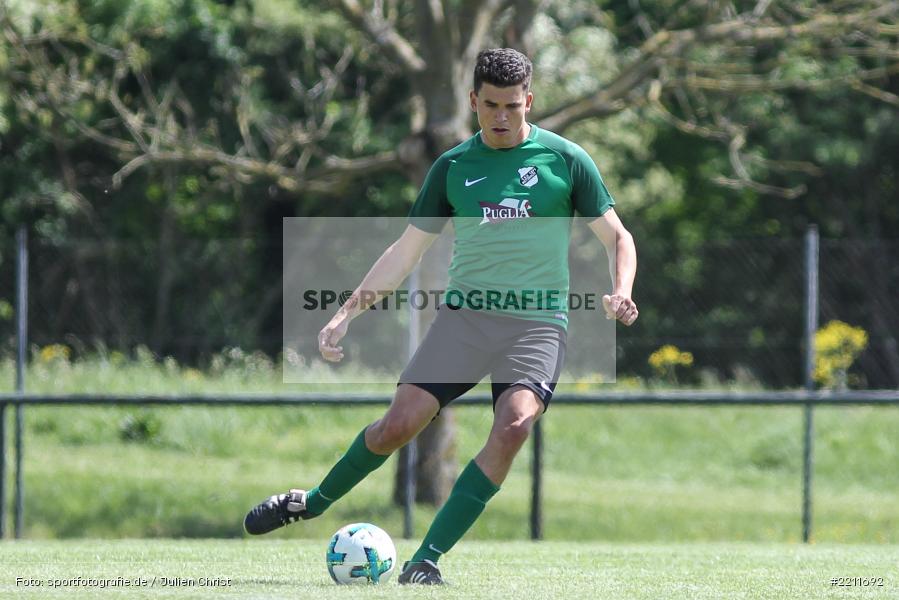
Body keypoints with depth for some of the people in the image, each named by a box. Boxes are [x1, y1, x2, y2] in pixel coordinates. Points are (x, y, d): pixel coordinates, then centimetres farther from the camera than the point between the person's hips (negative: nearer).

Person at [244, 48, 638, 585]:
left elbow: (617, 237, 5)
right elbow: (406, 253, 14)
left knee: (514, 426, -27)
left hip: (538, 323, -2)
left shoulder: (566, 160, 1)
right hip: (466, 313, 2)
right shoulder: (453, 167, 8)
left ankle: (428, 559, -22)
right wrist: (349, 312, 7)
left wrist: (621, 293, -15)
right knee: (399, 424, -11)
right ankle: (313, 503, 17)